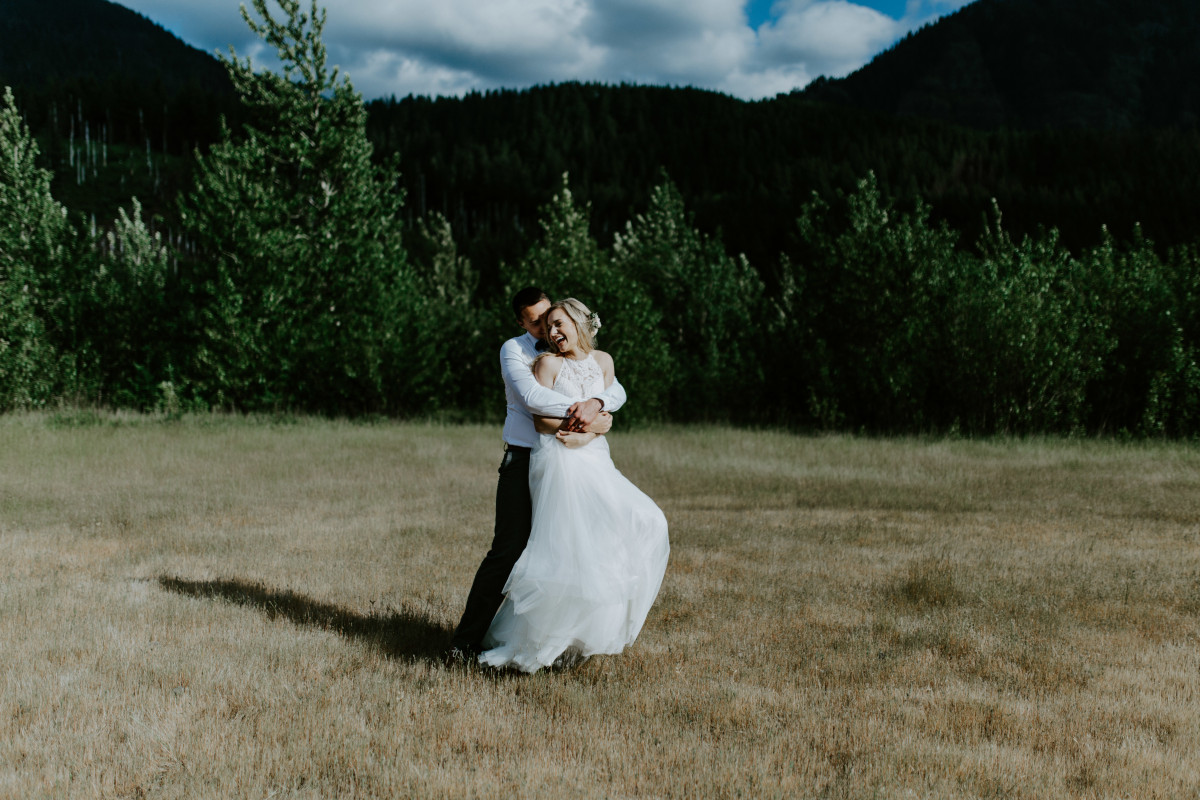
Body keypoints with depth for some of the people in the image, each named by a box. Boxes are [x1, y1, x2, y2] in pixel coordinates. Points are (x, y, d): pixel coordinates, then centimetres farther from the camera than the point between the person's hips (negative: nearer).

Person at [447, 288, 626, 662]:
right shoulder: (514, 350, 0)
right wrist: (589, 413, -21)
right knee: (508, 550, -8)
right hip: (523, 462, -4)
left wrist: (596, 403, -24)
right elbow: (531, 396, -19)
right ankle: (467, 639, -1)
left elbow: (617, 391, 0)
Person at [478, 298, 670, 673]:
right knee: (563, 547, -12)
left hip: (594, 459, 6)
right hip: (558, 461, -5)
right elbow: (542, 420, -6)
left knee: (645, 523, -5)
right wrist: (582, 421, -14)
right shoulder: (548, 363, -1)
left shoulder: (602, 360, 13)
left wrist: (585, 436, -12)